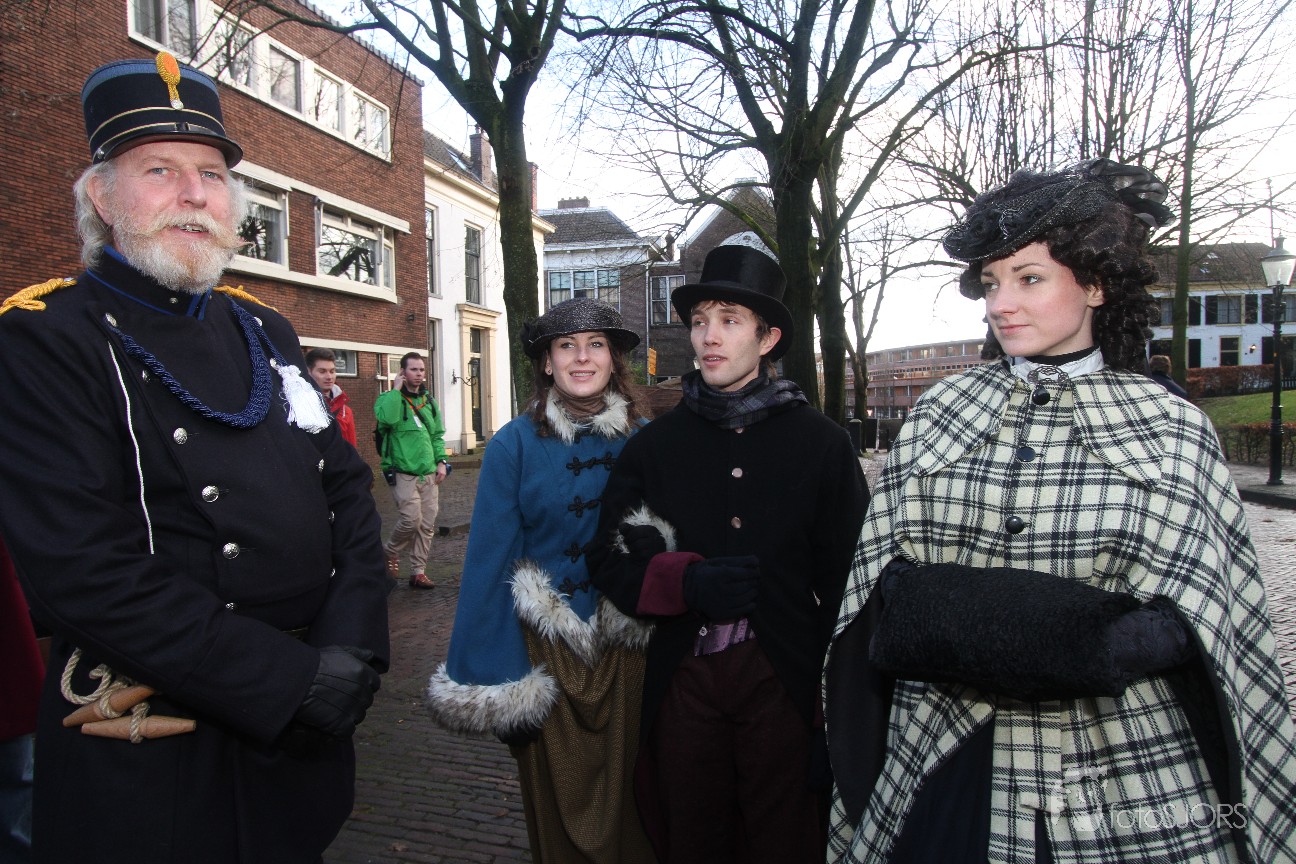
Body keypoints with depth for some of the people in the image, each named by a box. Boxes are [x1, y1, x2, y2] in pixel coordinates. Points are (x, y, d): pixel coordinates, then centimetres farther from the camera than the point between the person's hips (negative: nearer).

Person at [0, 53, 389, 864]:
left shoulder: (264, 332, 7)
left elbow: (348, 490, 3)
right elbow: (84, 571, -22)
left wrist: (349, 652, -11)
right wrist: (296, 680, -22)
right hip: (150, 768, -5)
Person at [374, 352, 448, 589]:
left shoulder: (429, 401, 15)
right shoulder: (390, 398, -4)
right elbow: (388, 418, -28)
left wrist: (441, 461, 7)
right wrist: (396, 390, -16)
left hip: (429, 474, 6)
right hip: (403, 473, -6)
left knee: (427, 524, 4)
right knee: (411, 519, -14)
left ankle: (418, 571, 15)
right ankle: (390, 552, 15)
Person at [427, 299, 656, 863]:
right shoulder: (514, 445, -8)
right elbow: (488, 564, -10)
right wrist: (496, 687, -12)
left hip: (627, 649, 2)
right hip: (545, 650, -1)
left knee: (630, 807, 16)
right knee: (556, 812, 14)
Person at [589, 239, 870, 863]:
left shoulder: (821, 444, -2)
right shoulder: (654, 445, 4)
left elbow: (845, 582, -3)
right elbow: (612, 564, 5)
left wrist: (837, 715, -5)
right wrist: (686, 581, -15)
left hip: (782, 684, -1)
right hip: (683, 681, 2)